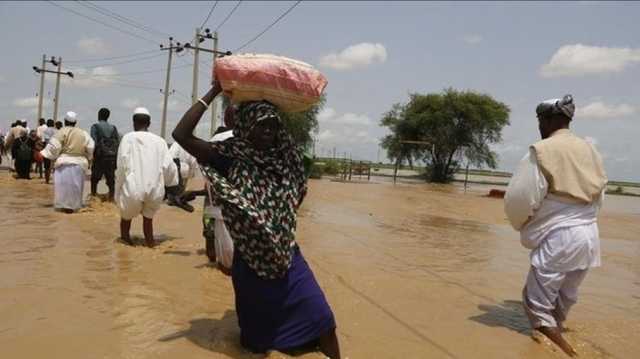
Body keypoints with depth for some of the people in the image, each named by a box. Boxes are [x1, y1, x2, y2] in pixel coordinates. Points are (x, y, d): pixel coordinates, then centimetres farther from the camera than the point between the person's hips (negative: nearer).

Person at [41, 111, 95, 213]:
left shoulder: (62, 132, -6)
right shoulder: (83, 133, 4)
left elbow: (54, 146, -9)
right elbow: (90, 148, 3)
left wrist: (43, 154, 1)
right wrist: (88, 158, 17)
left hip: (64, 162, -3)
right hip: (80, 163, 3)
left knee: (64, 184, 3)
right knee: (75, 185, 10)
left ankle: (64, 205, 2)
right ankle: (73, 205, 13)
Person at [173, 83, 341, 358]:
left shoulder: (285, 158, 1)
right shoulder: (232, 157, -9)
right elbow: (181, 134, -20)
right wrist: (214, 92, -18)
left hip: (287, 257, 3)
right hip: (251, 260, -3)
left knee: (321, 318, -2)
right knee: (259, 337, 13)